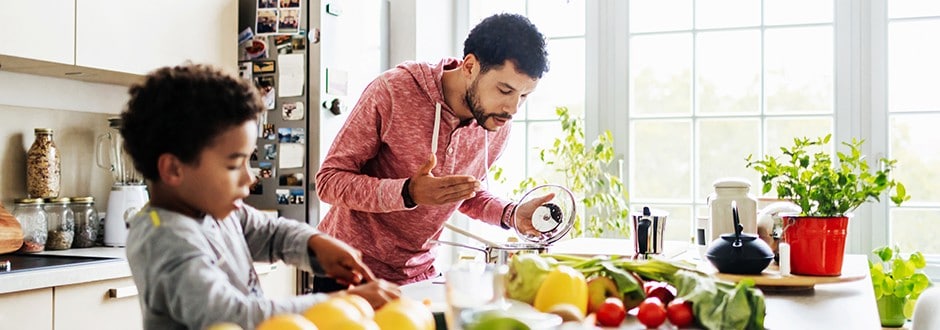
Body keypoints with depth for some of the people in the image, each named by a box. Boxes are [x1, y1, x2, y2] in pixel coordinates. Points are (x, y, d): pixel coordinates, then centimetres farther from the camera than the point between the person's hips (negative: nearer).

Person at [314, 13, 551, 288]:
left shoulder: (498, 126, -6)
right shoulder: (392, 92, -22)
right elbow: (328, 181, -20)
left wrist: (510, 214, -8)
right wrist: (409, 193, -34)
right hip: (350, 270, -4)